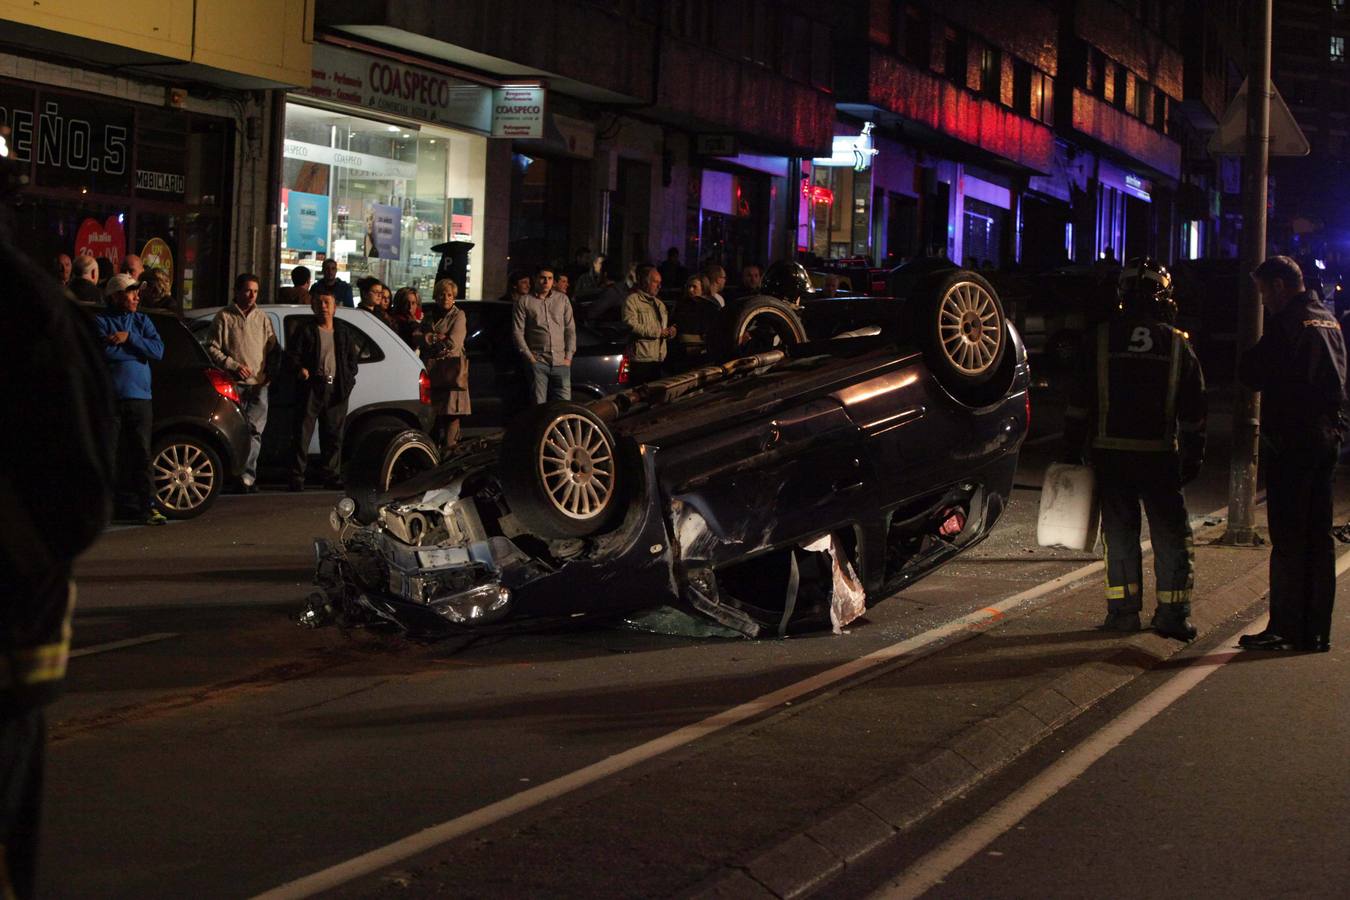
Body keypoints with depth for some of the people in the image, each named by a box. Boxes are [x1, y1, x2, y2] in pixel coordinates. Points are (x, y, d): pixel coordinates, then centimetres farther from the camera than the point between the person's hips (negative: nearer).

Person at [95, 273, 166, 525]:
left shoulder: (141, 321, 15)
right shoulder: (100, 321, 2)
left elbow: (158, 350, 0)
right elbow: (106, 352, -15)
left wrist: (129, 338, -10)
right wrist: (138, 349, -5)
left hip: (139, 398, 4)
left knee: (140, 455, 3)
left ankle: (143, 506, 6)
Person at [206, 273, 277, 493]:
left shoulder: (263, 318, 15)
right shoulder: (225, 316, 4)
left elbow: (273, 350, 19)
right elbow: (212, 348, 1)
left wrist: (270, 372, 5)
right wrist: (233, 366, -9)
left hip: (258, 384, 2)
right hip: (234, 384, -2)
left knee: (255, 430, -8)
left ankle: (247, 475, -9)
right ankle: (246, 477, 4)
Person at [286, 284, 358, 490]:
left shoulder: (343, 334, 17)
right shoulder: (306, 331, 4)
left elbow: (352, 361, 21)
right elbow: (291, 356, -1)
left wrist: (347, 380, 4)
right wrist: (300, 369, -21)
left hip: (336, 390, 4)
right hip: (311, 388, -4)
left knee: (333, 435, 9)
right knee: (302, 434, -6)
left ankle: (329, 474, 19)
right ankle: (297, 478, -4)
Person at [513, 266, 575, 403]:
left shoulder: (562, 299, 14)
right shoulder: (524, 302, 5)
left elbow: (570, 329, 13)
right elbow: (517, 332, 2)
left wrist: (568, 356, 4)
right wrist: (529, 357, -6)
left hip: (560, 361, 2)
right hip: (537, 361, -2)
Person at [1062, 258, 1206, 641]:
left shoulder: (1102, 339, -1)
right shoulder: (1178, 344, 2)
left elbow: (1079, 401, 0)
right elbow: (1194, 410, 5)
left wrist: (1072, 450, 6)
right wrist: (1193, 457, 12)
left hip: (1110, 453, 0)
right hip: (1160, 455, 0)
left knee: (1119, 531, 9)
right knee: (1171, 535, 7)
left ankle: (1124, 610, 9)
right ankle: (1173, 613, 4)